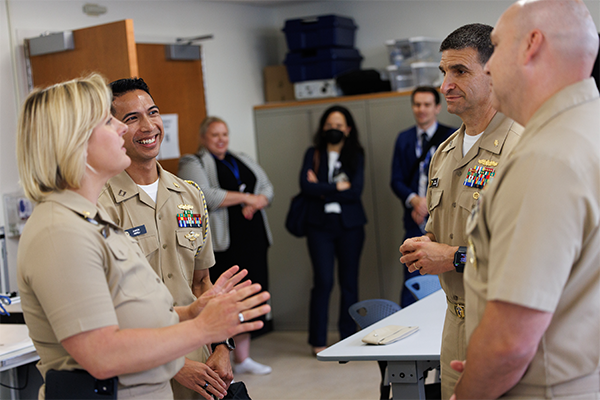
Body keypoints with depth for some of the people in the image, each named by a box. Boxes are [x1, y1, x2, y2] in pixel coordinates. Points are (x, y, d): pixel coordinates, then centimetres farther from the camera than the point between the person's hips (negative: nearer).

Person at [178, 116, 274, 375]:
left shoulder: (243, 160, 22)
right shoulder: (193, 164, 1)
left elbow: (267, 188, 18)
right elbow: (204, 196, -16)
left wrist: (255, 203, -5)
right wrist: (245, 197, -8)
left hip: (253, 239, 6)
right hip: (221, 244, -6)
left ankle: (242, 358, 17)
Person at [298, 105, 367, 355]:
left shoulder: (355, 155, 7)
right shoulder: (313, 154, 8)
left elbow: (356, 191, -8)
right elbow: (305, 185, -9)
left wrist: (322, 190, -9)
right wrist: (338, 187, -9)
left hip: (350, 225, 1)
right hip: (320, 225, -1)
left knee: (349, 282, 4)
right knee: (323, 282, -6)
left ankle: (348, 338, 15)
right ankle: (318, 341, 3)